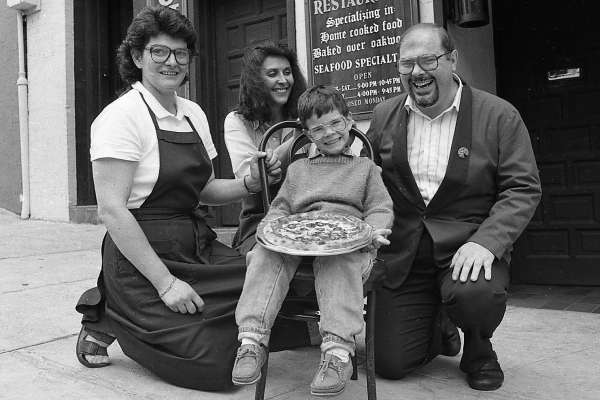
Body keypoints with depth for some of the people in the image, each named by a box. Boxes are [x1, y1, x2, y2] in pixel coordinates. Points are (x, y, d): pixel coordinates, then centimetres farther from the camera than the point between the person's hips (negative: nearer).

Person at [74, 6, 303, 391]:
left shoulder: (193, 113, 10)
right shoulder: (122, 115, -12)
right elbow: (111, 210, -19)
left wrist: (250, 183, -4)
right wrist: (165, 282, -22)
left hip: (198, 245, 8)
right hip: (141, 255, -8)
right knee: (213, 360, -16)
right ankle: (109, 319, 6)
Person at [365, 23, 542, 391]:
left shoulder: (499, 115, -4)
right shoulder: (383, 117, 5)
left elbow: (523, 189, -7)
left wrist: (485, 242, -23)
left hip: (469, 244, -2)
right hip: (403, 252, 3)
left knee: (473, 294, -37)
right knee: (390, 364, -1)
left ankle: (479, 351, 3)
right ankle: (440, 331, 35)